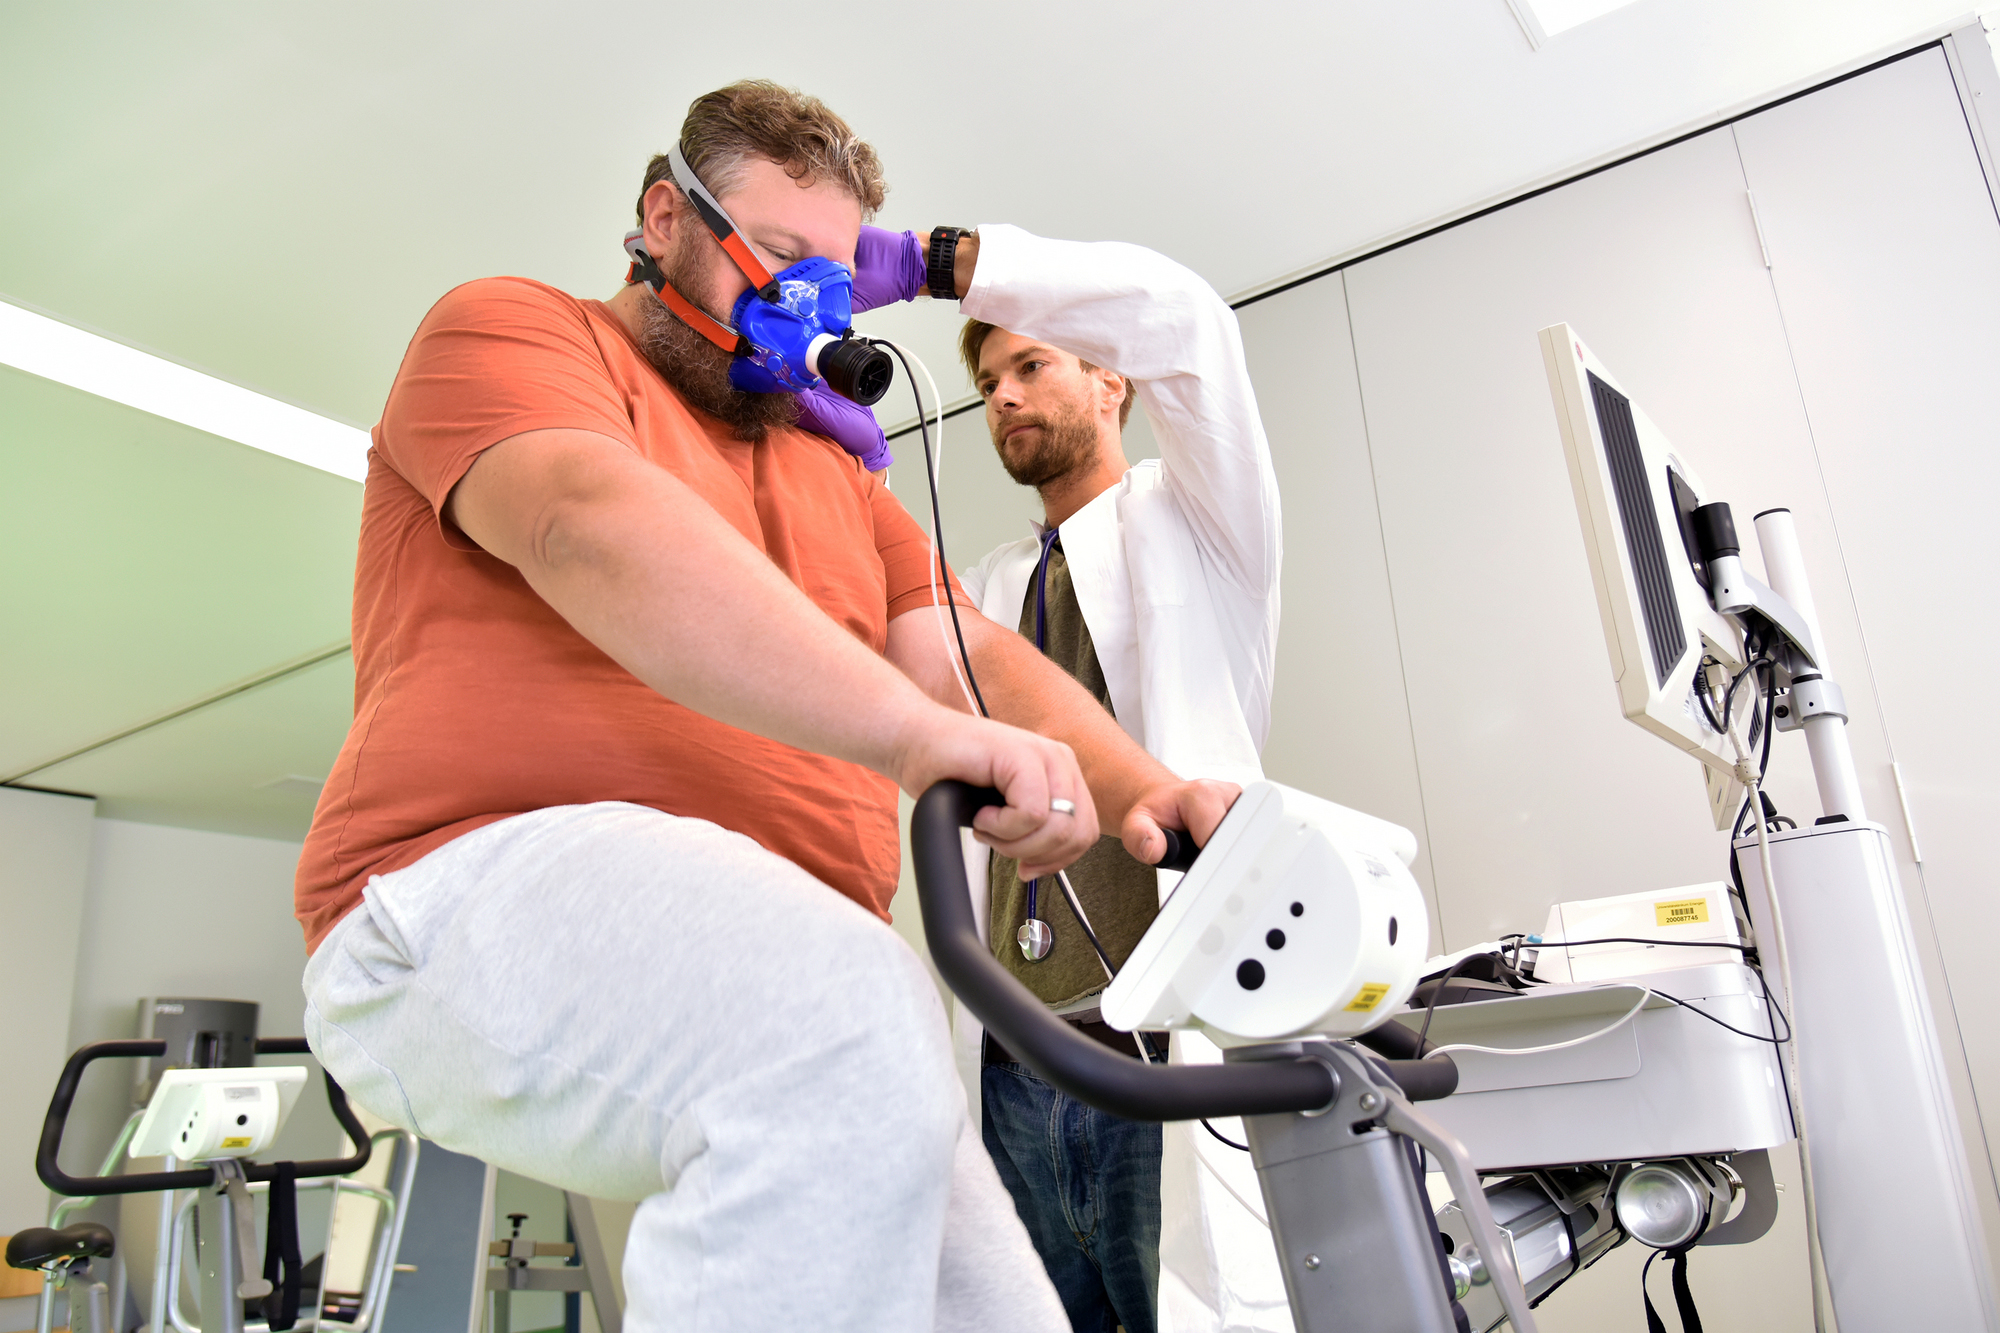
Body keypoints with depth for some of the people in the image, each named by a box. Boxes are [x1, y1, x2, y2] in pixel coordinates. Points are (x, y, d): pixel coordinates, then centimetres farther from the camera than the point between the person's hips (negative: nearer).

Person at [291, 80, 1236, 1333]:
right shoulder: (512, 329, 8)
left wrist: (1148, 792, -7)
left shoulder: (833, 469, 27)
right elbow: (597, 527, -15)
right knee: (862, 1036, -34)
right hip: (496, 885, -6)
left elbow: (979, 660, 15)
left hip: (782, 975, 7)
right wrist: (917, 728, -28)